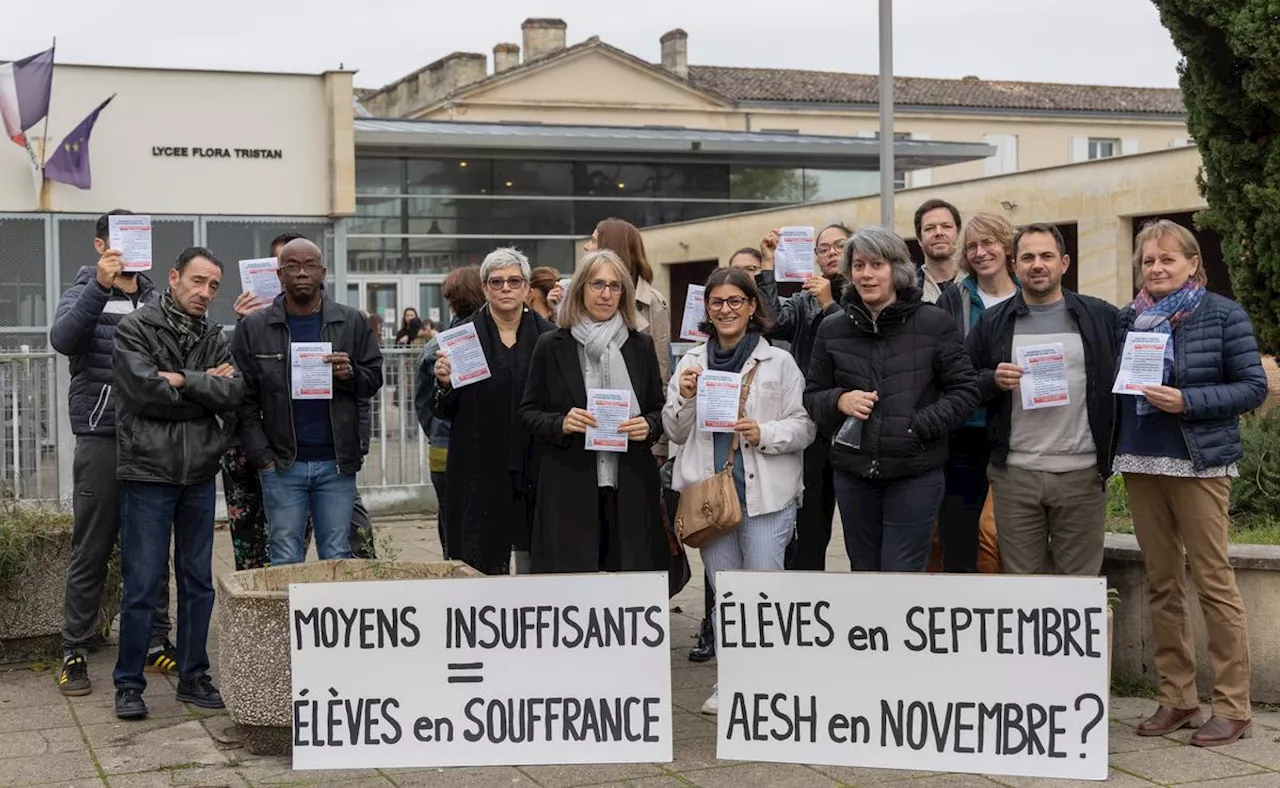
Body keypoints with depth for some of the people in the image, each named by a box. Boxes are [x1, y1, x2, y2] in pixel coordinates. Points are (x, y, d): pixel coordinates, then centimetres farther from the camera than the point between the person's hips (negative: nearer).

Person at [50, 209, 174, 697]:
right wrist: (100, 286, -28)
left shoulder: (156, 301, 14)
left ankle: (156, 642, 18)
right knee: (91, 551, 1)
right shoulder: (85, 295, 3)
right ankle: (74, 653, 9)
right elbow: (62, 338, -17)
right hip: (101, 440, -4)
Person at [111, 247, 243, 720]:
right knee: (141, 585, -1)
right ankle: (129, 684, 10)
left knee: (198, 582, 10)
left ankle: (193, 677, 21)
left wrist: (182, 379, -15)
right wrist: (206, 384, -9)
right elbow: (144, 390, -18)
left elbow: (233, 394, -4)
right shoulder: (135, 329, -3)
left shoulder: (215, 338, 10)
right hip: (148, 472, -5)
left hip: (200, 473, 5)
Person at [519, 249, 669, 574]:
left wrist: (648, 426, -6)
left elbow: (660, 410, 16)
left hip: (630, 488, 2)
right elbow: (528, 412, 7)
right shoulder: (552, 346, 5)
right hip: (569, 488, -2)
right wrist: (561, 424, -12)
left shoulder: (641, 346, 11)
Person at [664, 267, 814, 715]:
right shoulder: (692, 362, 11)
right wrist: (684, 398, -5)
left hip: (766, 493, -4)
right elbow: (676, 433, 13)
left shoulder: (779, 362, 0)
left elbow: (805, 426, -1)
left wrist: (765, 433, -17)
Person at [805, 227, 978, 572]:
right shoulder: (832, 330, 7)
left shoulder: (933, 323, -2)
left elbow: (964, 390, 0)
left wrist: (919, 427, -13)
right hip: (853, 474, 4)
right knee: (864, 573, 12)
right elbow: (812, 396, 14)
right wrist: (839, 401, -8)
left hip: (915, 475, -3)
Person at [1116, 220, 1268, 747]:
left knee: (1213, 581, -5)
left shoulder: (1222, 315, -2)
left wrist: (1187, 401, -17)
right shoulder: (1128, 319, 11)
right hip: (1140, 463, 5)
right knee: (1162, 584, 9)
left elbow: (1254, 387, -5)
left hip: (1200, 462, -5)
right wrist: (1114, 447, 2)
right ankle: (1176, 698, 17)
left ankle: (1232, 707, 1)